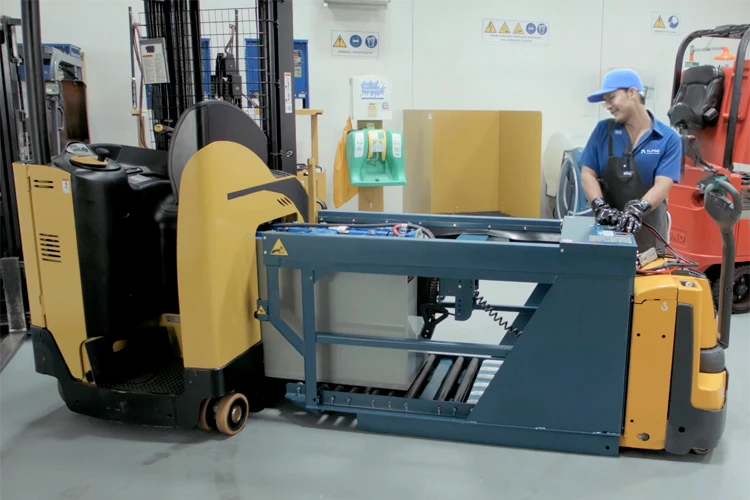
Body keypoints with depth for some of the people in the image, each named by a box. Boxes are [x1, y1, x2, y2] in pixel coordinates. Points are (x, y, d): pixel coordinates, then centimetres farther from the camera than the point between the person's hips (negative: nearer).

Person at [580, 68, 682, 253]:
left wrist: (638, 210, -30)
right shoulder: (603, 130, 4)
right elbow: (587, 174, 1)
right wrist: (600, 207, -17)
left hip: (647, 229, -1)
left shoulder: (668, 138, -3)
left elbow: (662, 185, -12)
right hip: (608, 225, 2)